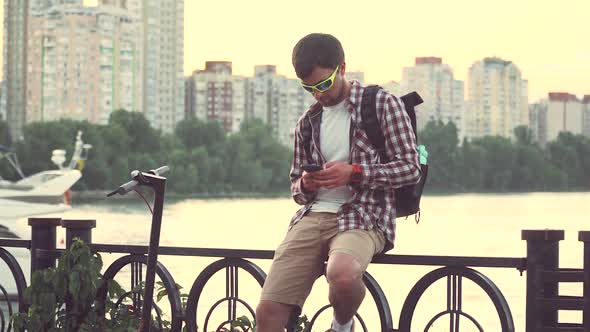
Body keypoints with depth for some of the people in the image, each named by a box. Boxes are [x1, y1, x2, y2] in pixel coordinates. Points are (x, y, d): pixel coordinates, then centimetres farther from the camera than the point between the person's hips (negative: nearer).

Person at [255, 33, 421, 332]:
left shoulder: (382, 104, 4)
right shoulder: (308, 122, 19)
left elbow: (410, 168, -1)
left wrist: (354, 173, -15)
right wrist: (305, 185, -2)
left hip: (364, 215, -5)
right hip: (313, 216, 5)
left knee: (341, 274, -39)